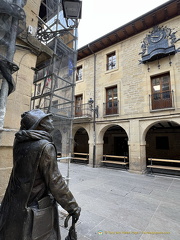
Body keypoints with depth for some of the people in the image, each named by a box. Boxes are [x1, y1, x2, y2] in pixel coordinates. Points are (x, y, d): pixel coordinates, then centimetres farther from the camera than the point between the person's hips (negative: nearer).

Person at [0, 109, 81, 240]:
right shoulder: (45, 146, -24)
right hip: (36, 209, -6)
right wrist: (73, 207, -13)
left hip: (13, 204, 7)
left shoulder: (19, 143, -5)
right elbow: (55, 181, -23)